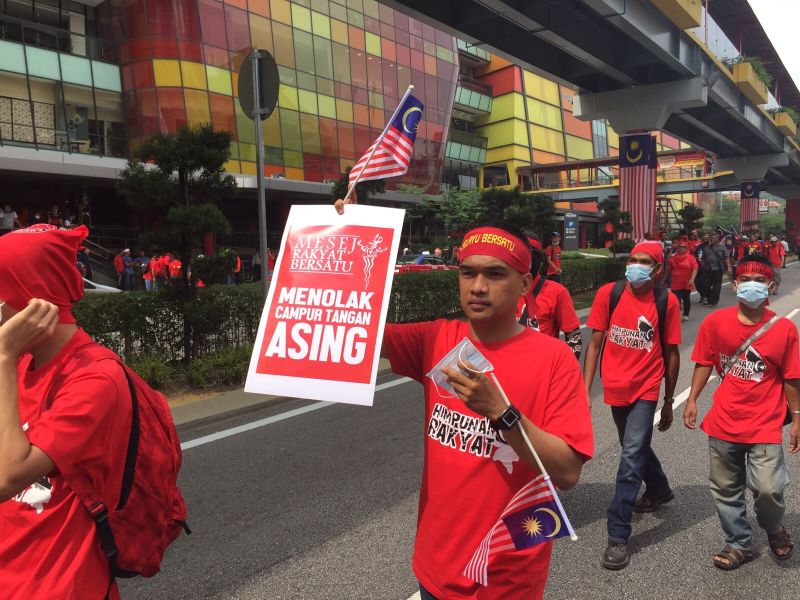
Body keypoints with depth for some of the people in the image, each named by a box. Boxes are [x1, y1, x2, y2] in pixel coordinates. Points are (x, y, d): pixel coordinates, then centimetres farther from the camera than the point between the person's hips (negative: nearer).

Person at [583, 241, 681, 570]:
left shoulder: (667, 300, -7)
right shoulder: (608, 293, -5)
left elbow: (671, 353, 1)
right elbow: (595, 343, -2)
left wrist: (668, 402, 6)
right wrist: (585, 390, -8)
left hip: (645, 389, -3)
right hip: (615, 388, 3)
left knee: (631, 457, -10)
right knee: (635, 447, 23)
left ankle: (618, 536, -2)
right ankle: (659, 490, 53)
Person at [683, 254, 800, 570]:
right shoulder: (715, 322, -5)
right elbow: (705, 363, 5)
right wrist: (692, 399, 0)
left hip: (765, 427, -2)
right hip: (723, 424, 2)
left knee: (768, 488, -13)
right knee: (725, 489, 13)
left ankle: (774, 527, 23)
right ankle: (739, 544, 36)